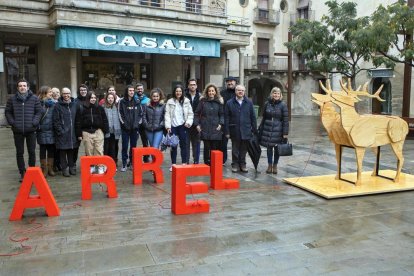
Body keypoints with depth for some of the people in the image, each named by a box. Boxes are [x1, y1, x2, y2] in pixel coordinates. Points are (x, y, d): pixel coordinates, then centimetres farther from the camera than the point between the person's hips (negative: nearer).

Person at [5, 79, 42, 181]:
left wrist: (34, 123, -9)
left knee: (32, 152, 7)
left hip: (31, 130, -1)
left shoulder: (34, 99, 2)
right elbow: (7, 112, 7)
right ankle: (22, 173, 17)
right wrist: (13, 123, -5)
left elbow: (39, 112, 2)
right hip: (17, 131, 1)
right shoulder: (12, 99, 3)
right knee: (19, 153, 8)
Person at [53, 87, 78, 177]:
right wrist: (60, 131, -12)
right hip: (62, 134, -3)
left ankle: (72, 167, 21)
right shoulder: (58, 106, -3)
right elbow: (56, 120, -5)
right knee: (63, 152, 3)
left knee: (72, 151, 11)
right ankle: (64, 168, 11)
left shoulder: (74, 104, 9)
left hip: (73, 133, 3)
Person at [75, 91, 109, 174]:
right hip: (86, 132, 0)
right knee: (89, 151, 6)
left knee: (99, 151, -1)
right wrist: (79, 134, -1)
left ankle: (100, 166, 6)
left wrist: (106, 131, 2)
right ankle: (91, 166, 17)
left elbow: (105, 120, 7)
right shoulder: (81, 108, 1)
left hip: (98, 131, 0)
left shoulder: (100, 108, 4)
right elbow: (78, 122, 2)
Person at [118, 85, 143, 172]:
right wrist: (124, 123, -9)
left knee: (133, 146, 9)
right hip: (125, 128, -2)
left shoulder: (137, 101, 6)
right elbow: (120, 114, -4)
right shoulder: (122, 101, -3)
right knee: (125, 146, 1)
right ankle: (124, 164, 7)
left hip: (135, 128, 3)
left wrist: (138, 123, 1)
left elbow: (141, 113, 9)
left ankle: (132, 162, 20)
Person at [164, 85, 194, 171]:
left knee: (183, 145, 2)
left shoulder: (186, 101, 3)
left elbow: (190, 113, 4)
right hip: (173, 126, 1)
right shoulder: (170, 102, 2)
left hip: (182, 125, 0)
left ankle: (184, 163, 10)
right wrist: (168, 126, -7)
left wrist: (189, 122, -11)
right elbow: (167, 114, 0)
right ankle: (173, 164, 16)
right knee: (173, 145, 7)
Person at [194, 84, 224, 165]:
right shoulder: (203, 101, 5)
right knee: (207, 148, 2)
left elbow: (222, 114, 11)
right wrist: (197, 124, 0)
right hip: (205, 129, 0)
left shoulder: (219, 102, 8)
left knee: (215, 148, -1)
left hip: (215, 129, 1)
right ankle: (207, 164, 11)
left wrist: (221, 124, -2)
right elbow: (197, 114, 8)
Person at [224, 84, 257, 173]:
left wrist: (254, 130, 2)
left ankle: (242, 164, 22)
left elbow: (253, 117, 5)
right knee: (235, 150, 9)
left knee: (244, 149, 9)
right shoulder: (230, 103, 0)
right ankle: (235, 165, 20)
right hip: (235, 131, -1)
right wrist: (227, 131, -5)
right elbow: (226, 118, -1)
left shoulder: (249, 103, 4)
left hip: (246, 131, 1)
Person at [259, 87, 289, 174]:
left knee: (277, 148, 7)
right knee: (269, 148, 8)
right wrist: (260, 129, 10)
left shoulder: (283, 105, -5)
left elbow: (286, 120, -6)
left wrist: (285, 133, -10)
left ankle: (275, 165, 21)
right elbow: (264, 118, 10)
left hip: (278, 130, -2)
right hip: (267, 129, 2)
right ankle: (269, 165, 21)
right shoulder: (267, 104, 3)